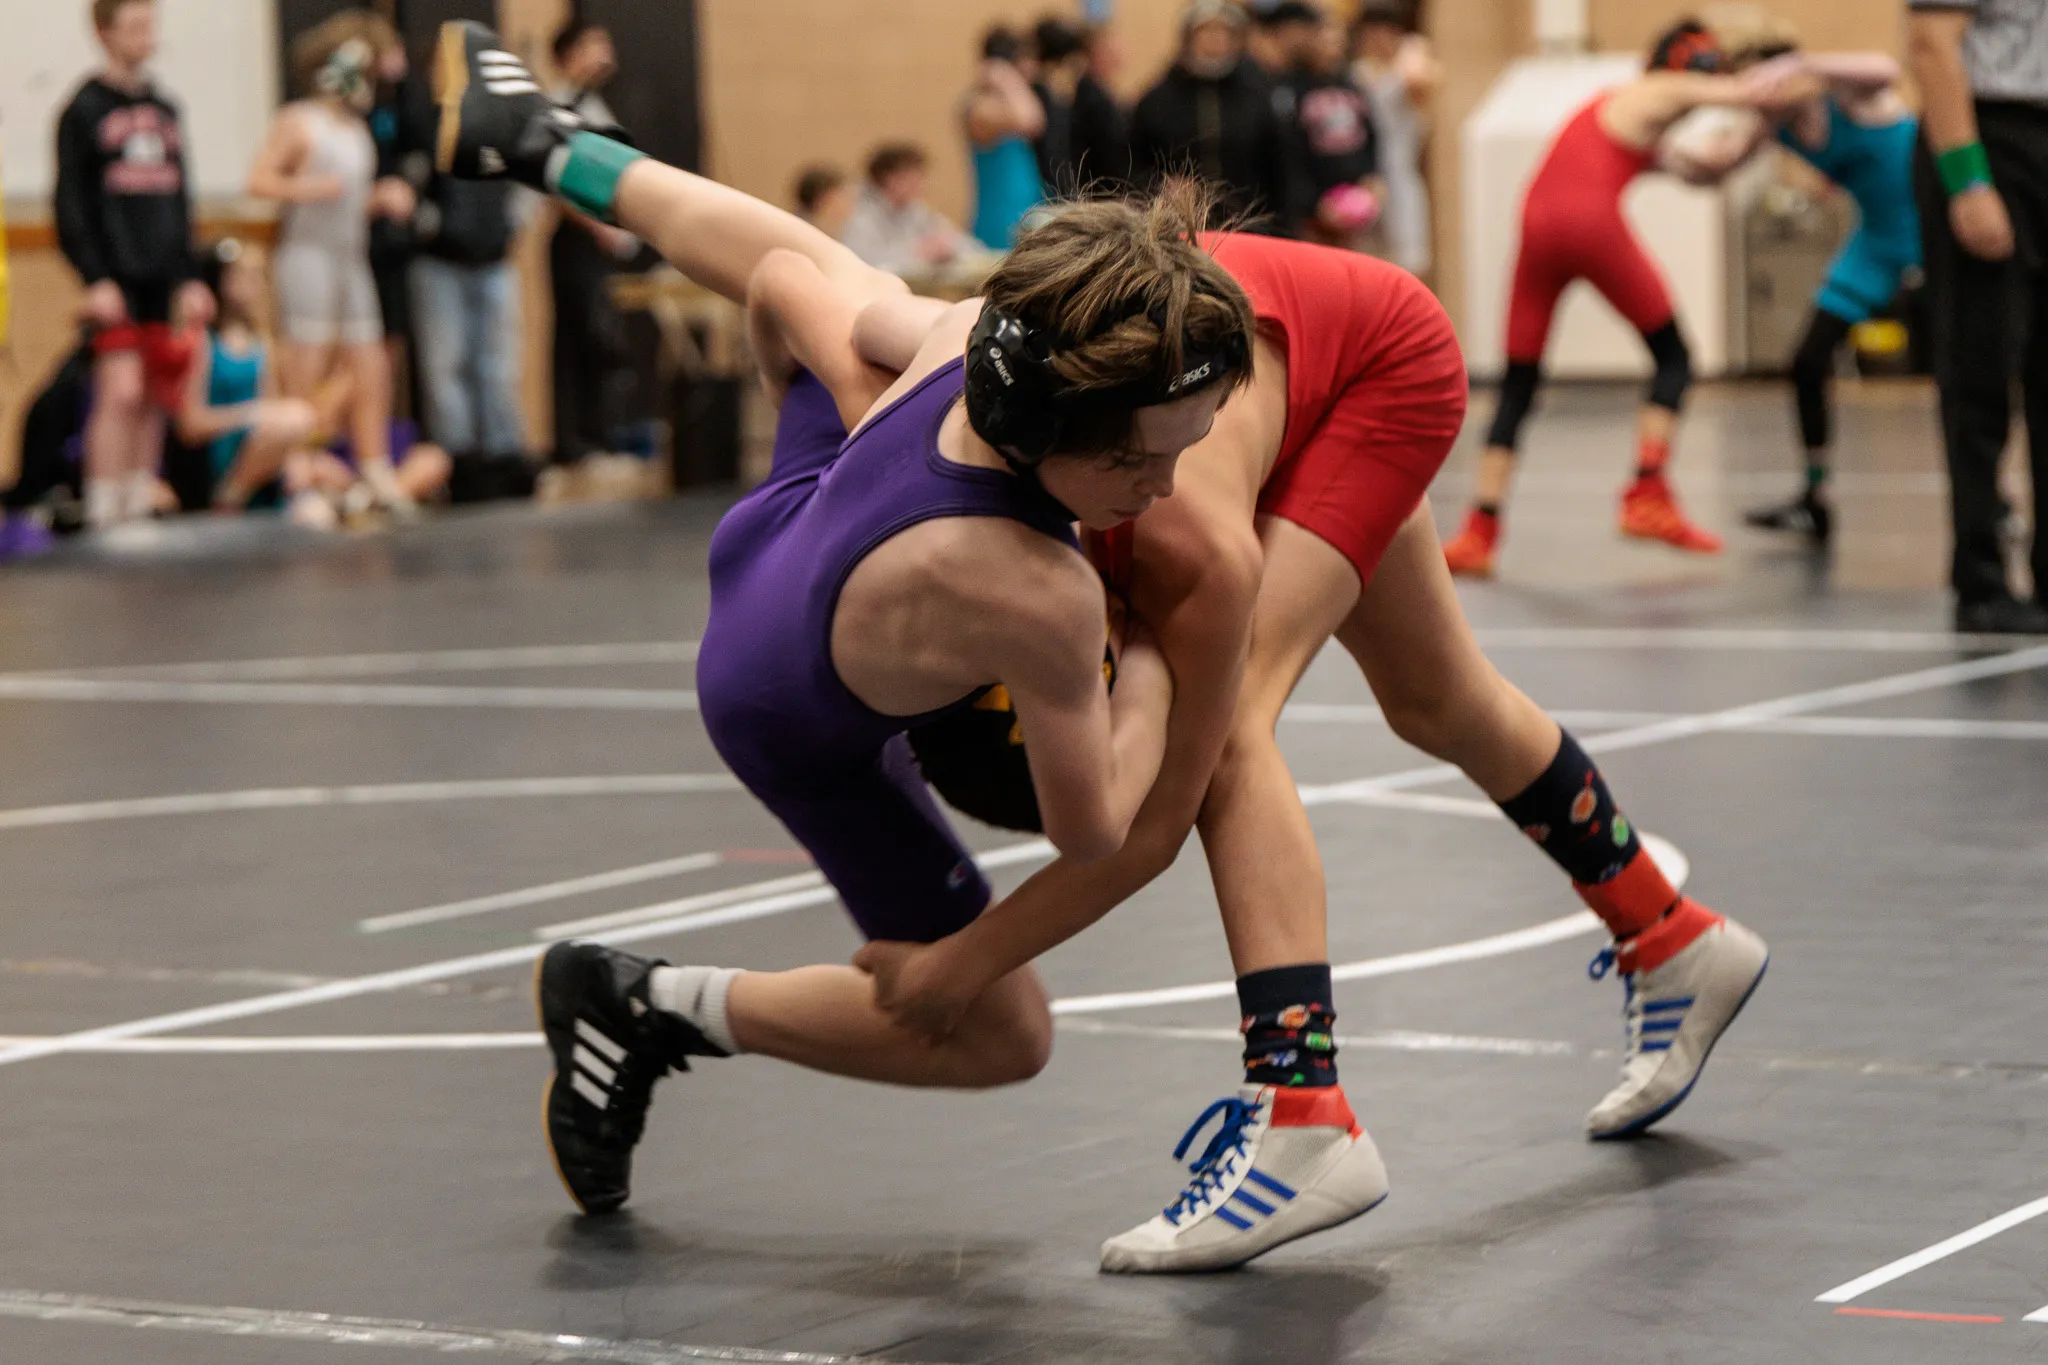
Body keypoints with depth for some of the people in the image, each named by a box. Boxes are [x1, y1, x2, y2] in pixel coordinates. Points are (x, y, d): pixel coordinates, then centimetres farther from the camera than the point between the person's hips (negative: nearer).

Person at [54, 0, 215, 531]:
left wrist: (188, 277, 14)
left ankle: (141, 506, 12)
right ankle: (103, 513, -12)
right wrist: (94, 278, -15)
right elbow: (71, 203, -7)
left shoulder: (165, 111, 16)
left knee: (155, 399, 6)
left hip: (162, 280, 6)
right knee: (121, 391, -14)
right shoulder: (84, 110, -2)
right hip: (116, 277, -6)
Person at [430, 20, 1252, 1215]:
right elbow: (1094, 834, -30)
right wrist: (1154, 660, -17)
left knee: (819, 277, 32)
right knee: (999, 1036, 4)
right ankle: (657, 1008, 14)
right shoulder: (1036, 600, -46)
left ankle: (546, 147, 53)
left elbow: (788, 284, -9)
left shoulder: (964, 333, -32)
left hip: (780, 529, 6)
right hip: (809, 740, -6)